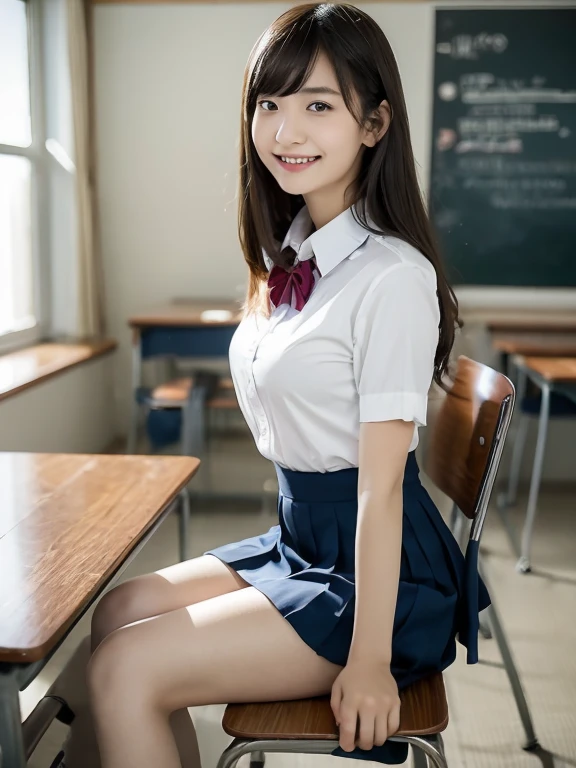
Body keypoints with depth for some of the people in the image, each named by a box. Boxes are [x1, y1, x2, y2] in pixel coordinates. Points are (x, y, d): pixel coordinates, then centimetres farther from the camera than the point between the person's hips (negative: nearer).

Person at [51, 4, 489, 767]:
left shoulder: (390, 276, -21)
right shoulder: (291, 259, 7)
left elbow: (382, 484, -21)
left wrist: (370, 660, -17)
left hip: (374, 568, -9)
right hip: (300, 539, 9)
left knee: (124, 671, -14)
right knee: (117, 612, 9)